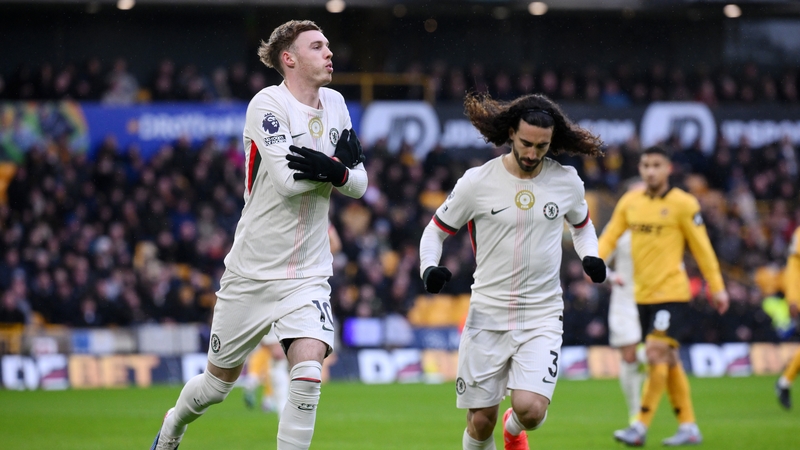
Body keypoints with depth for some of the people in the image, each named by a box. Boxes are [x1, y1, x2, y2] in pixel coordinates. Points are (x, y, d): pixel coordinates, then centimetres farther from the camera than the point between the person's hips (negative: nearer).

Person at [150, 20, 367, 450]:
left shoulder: (335, 105, 5)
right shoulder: (268, 104, -14)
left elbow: (359, 184, 5)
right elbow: (287, 181, -25)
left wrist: (333, 171, -16)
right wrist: (341, 166, -15)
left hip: (308, 274, 3)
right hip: (253, 270, -3)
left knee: (308, 371, -19)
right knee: (219, 380, 13)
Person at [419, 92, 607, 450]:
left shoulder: (567, 182, 1)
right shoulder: (477, 182, -6)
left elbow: (582, 225, 22)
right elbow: (436, 230, 6)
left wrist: (591, 258, 1)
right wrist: (429, 268, -14)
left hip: (542, 316, 0)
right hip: (487, 315, 0)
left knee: (530, 410, -17)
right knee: (481, 421, -1)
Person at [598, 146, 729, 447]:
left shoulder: (683, 204, -7)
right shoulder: (629, 202, 7)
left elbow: (701, 247, -3)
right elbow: (610, 236, 6)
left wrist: (717, 287, -1)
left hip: (671, 293, -6)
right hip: (643, 295, 6)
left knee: (656, 355, -14)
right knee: (668, 361, 11)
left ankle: (640, 427, -13)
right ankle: (688, 427, 18)